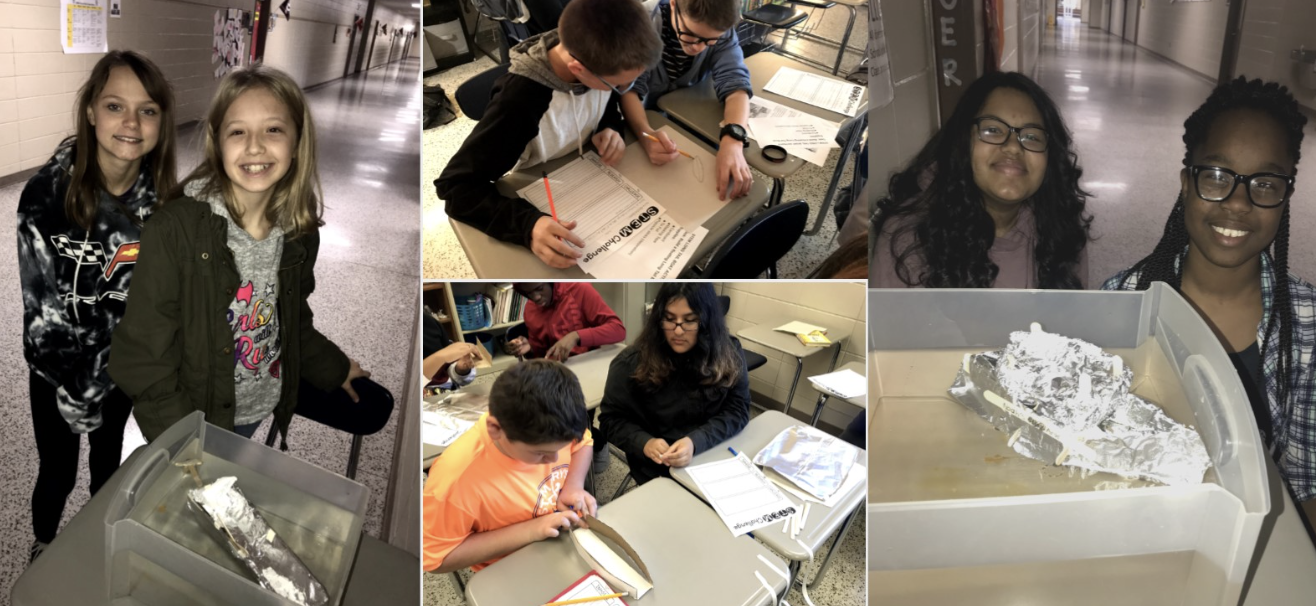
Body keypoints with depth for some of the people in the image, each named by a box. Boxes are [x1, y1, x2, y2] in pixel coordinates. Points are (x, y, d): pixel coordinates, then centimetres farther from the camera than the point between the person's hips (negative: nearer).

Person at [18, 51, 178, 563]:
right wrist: (77, 389, -16)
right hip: (57, 368, -2)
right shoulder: (47, 194, -24)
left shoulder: (161, 197, -13)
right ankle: (43, 548, 48)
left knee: (109, 467, 22)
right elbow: (42, 305, -19)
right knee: (58, 473, 18)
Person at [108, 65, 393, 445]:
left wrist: (336, 369, 12)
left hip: (276, 397, 5)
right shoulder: (174, 230, -23)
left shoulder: (300, 233, -7)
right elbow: (143, 356, -20)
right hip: (199, 413, -5)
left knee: (374, 408, 11)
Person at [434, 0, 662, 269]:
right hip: (540, 205, -5)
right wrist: (527, 223, -50)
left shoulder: (602, 61, -19)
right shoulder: (519, 101, -36)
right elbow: (455, 185, -34)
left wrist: (610, 128, -17)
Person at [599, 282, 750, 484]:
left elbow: (737, 410, -5)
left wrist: (696, 442, -22)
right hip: (659, 470, -2)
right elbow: (611, 418, 0)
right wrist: (644, 443, -19)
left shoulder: (729, 354, -3)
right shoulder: (632, 362, -7)